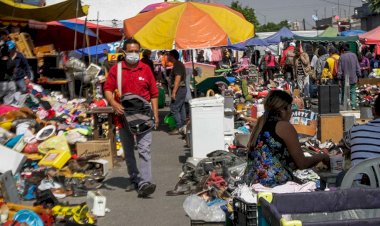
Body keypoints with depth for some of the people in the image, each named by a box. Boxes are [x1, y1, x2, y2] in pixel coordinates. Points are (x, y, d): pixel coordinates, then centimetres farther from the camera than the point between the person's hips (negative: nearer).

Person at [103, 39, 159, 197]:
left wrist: (155, 114, 3)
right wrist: (114, 104, -17)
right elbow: (108, 90, 2)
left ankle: (144, 183, -18)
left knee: (144, 150, -13)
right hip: (124, 115, 2)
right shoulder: (116, 69, 4)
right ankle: (134, 180, 27)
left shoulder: (146, 69, 5)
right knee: (128, 151, 13)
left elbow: (154, 94, 8)